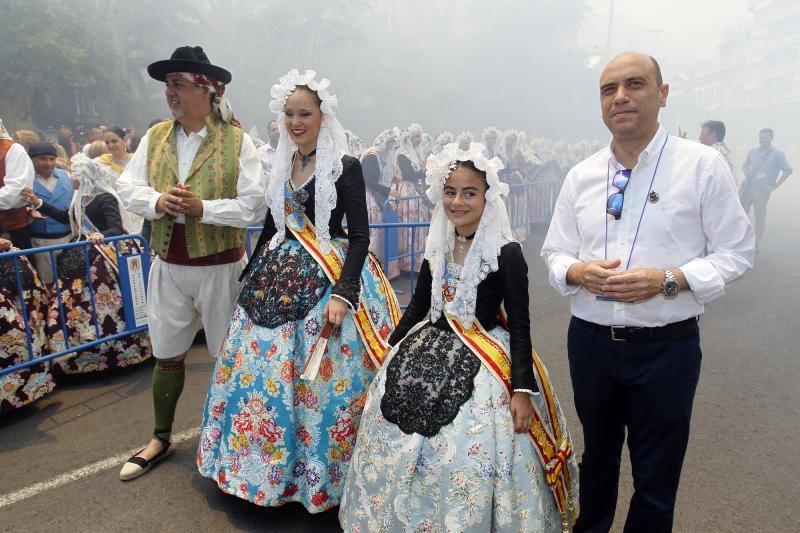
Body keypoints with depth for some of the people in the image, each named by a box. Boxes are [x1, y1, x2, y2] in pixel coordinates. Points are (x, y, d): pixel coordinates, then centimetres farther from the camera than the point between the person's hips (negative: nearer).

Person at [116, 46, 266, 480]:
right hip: (168, 265, 4)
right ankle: (160, 438, 36)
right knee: (167, 355, 16)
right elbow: (128, 187, 5)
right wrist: (158, 202, -15)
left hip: (220, 266, -4)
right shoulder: (155, 137, 6)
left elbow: (254, 207, -14)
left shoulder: (237, 141, -8)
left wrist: (203, 208, -22)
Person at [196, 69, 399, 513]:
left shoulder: (345, 167, -8)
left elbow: (359, 235, -11)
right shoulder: (283, 164, 10)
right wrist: (251, 275, 18)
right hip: (278, 277, 6)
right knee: (258, 371, 10)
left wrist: (343, 293, -21)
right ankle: (264, 464, 33)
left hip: (326, 279, -6)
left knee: (318, 378, -1)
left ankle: (315, 474, 23)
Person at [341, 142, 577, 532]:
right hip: (429, 353, 6)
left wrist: (523, 390, -17)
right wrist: (388, 353, 15)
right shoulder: (437, 248, 4)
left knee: (468, 456, -6)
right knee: (401, 450, 11)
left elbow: (520, 325, -12)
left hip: (483, 364, -5)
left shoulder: (506, 252, -12)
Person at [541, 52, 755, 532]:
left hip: (667, 345, -3)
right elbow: (555, 254, 8)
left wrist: (667, 280, -21)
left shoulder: (703, 164, -6)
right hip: (591, 340, 3)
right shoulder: (581, 176, 4)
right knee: (596, 457, 24)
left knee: (656, 475, 13)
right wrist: (579, 272, -14)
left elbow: (736, 252, -5)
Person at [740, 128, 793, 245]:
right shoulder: (752, 152, 11)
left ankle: (756, 245, 11)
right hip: (747, 188, 4)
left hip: (761, 191, -4)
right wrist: (747, 172, -4)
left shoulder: (777, 154, -2)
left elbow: (787, 170, -5)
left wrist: (774, 186, -10)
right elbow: (744, 165, 20)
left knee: (760, 218, 2)